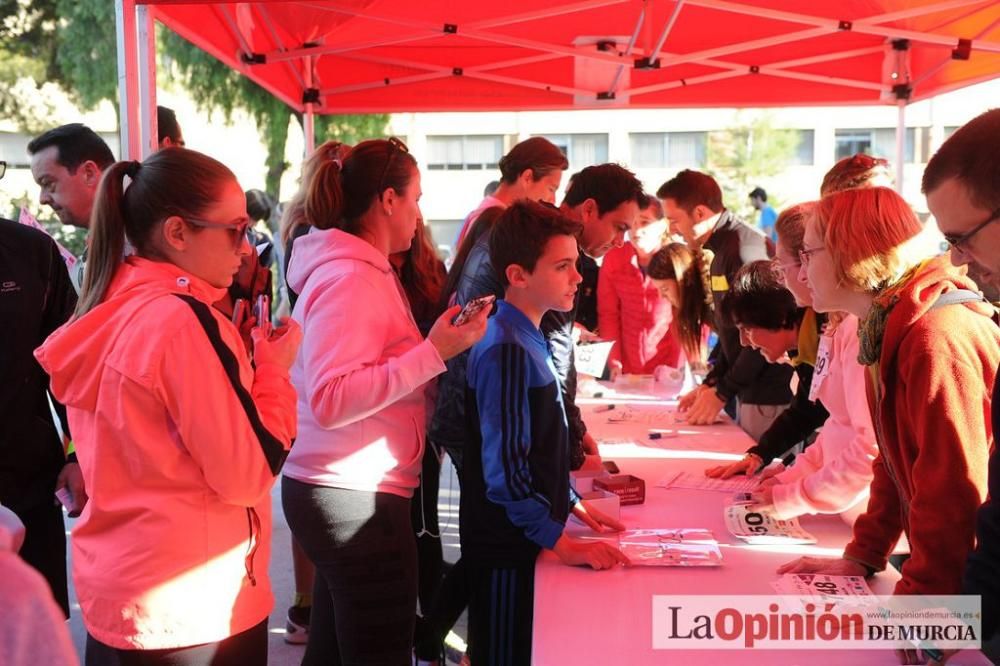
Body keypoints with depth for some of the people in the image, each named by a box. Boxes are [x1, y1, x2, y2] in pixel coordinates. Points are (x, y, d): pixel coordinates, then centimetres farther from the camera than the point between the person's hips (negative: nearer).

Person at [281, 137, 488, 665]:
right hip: (357, 498, -10)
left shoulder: (353, 269, 14)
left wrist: (438, 342, 11)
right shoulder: (350, 278, -17)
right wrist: (434, 352, -27)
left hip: (344, 490, 10)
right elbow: (330, 401, -27)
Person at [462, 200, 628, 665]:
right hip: (507, 545, -9)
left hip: (527, 538, 9)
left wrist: (574, 505, 14)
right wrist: (562, 542, -22)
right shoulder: (507, 349, -21)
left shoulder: (529, 338, 9)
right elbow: (504, 467, -25)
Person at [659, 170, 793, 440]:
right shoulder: (722, 249, 13)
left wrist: (722, 393, -14)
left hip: (769, 398, -9)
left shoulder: (746, 247, -18)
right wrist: (709, 384, 10)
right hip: (748, 392, 9)